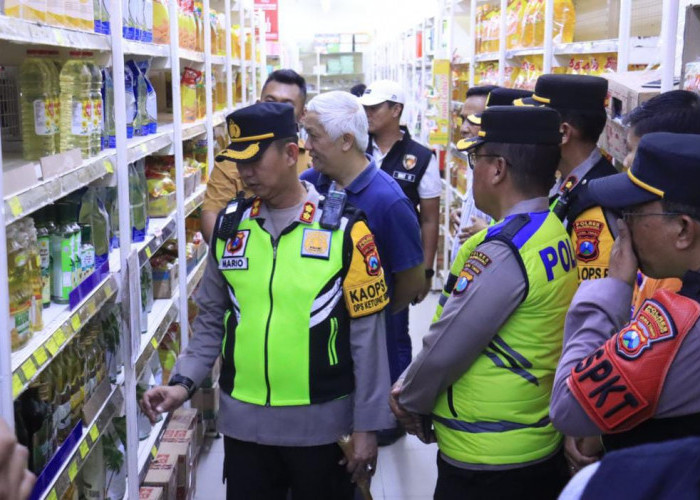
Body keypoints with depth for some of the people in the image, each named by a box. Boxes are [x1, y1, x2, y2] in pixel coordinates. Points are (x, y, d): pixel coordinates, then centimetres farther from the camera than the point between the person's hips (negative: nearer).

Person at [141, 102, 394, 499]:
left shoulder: (344, 229, -9)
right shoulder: (229, 226, 3)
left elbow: (366, 336, -6)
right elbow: (212, 320, 11)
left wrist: (366, 425, -6)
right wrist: (184, 382, -2)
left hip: (321, 423, -3)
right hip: (244, 422, 3)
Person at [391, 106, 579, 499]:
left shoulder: (503, 251, -24)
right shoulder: (555, 233, 2)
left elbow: (445, 348, -19)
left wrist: (409, 399, 0)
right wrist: (412, 387, 8)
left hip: (486, 462, -8)